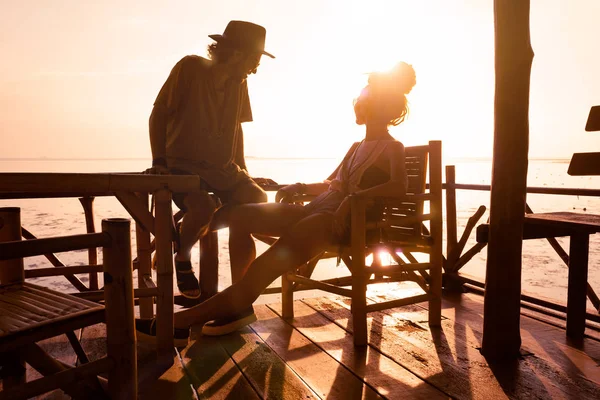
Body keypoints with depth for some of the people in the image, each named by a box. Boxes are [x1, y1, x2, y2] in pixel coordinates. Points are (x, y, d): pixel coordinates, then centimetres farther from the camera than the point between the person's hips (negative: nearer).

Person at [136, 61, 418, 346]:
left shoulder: (392, 147, 3)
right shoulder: (356, 147, 27)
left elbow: (399, 186, -17)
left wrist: (355, 196, -29)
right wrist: (300, 187, 12)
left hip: (343, 219, -9)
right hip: (316, 209, 9)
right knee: (242, 215, -6)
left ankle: (184, 320, -32)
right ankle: (239, 306, -7)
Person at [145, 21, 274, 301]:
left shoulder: (239, 83, 8)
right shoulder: (190, 68, -9)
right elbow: (159, 113, -7)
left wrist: (241, 168, 11)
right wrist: (159, 160, -16)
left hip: (222, 168, 6)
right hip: (183, 165, -6)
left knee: (256, 198, -19)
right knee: (204, 207, -34)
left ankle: (185, 234, -1)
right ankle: (181, 256, 1)